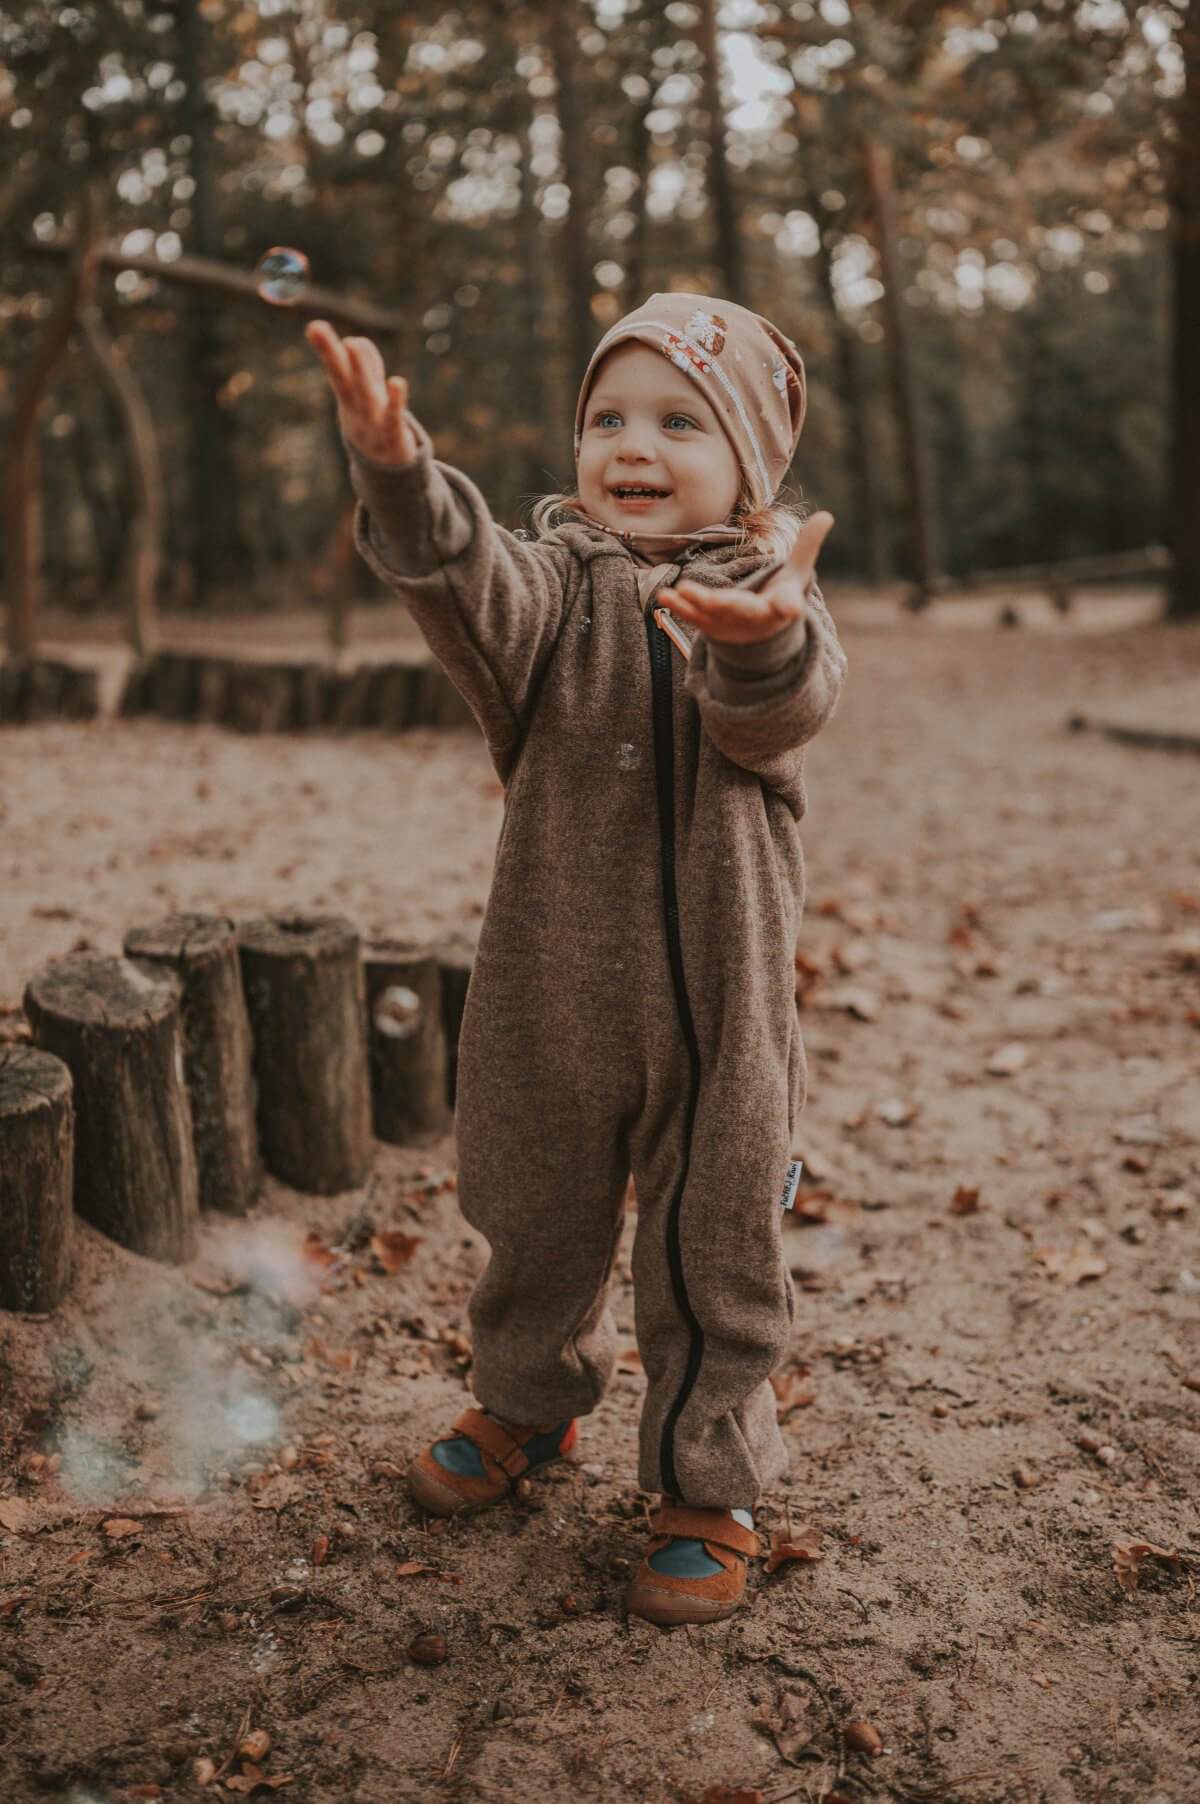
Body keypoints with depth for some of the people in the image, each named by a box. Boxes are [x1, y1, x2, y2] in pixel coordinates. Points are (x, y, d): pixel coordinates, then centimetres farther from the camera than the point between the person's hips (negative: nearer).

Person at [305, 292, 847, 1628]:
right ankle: (527, 1403, 47)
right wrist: (401, 477, -44)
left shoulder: (767, 599, -4)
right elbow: (475, 591, -24)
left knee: (711, 1256, 8)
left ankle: (710, 1484, 29)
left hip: (717, 1000, -2)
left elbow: (779, 710, -27)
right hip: (548, 989, 2)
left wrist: (763, 637, -51)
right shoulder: (560, 579, 0)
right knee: (534, 1226, 21)